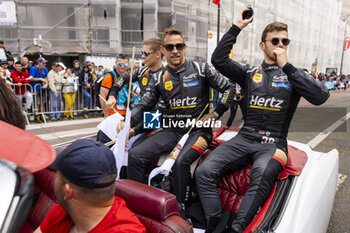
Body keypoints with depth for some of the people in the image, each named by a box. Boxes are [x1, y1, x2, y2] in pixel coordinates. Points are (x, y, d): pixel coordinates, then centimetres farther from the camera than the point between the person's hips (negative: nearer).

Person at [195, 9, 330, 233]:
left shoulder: (295, 75, 11)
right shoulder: (249, 72, 14)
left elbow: (321, 96, -8)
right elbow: (218, 60, 1)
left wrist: (287, 67, -10)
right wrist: (236, 28, 0)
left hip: (274, 144, -2)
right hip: (244, 138, 2)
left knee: (262, 173, -38)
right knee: (204, 171, -20)